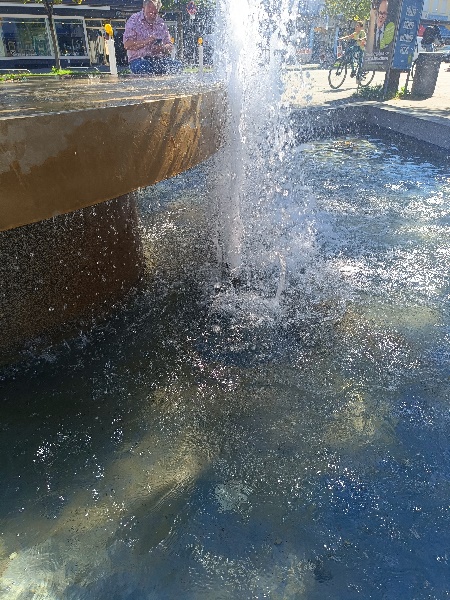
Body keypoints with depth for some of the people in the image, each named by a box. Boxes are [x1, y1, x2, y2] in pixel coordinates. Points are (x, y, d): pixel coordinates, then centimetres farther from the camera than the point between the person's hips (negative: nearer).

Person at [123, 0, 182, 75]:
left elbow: (170, 46, 10)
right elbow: (127, 45, -10)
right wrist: (145, 42, -23)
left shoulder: (161, 22, 14)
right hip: (139, 59, -4)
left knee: (177, 65, -23)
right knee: (143, 66, -40)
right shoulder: (134, 20, 0)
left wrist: (161, 48, -14)